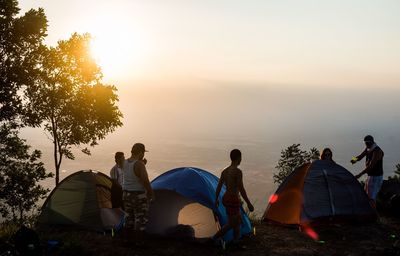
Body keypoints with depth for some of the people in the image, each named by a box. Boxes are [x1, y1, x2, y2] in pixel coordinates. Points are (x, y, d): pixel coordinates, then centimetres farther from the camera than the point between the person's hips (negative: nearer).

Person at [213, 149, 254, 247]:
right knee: (231, 224, 4)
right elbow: (241, 189, -21)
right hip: (233, 200, -9)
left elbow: (219, 187, 11)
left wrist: (216, 199, 23)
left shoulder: (225, 171, 6)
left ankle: (236, 241, 25)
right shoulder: (238, 171, -18)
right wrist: (249, 203, -15)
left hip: (225, 198, 9)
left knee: (238, 220, 20)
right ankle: (216, 237, 2)